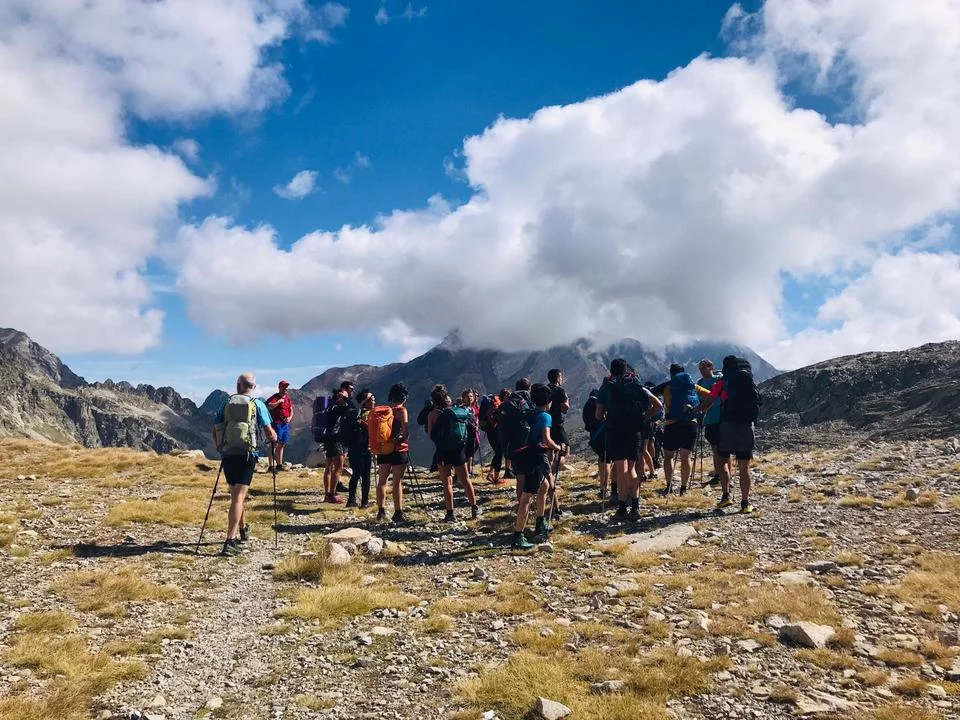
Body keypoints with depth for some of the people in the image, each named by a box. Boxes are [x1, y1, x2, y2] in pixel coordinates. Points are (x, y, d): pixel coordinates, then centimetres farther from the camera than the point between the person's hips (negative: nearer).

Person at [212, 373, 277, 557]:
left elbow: (215, 431, 10)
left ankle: (242, 529, 39)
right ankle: (230, 541, -13)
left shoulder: (226, 403, 8)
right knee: (238, 497, -6)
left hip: (227, 455, 4)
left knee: (236, 494, 20)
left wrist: (219, 448, 26)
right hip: (247, 455, -3)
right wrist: (274, 438, 20)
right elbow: (270, 433, -2)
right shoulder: (257, 404, -1)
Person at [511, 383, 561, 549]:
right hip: (535, 458, -9)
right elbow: (546, 439, -19)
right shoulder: (545, 416, -7)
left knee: (544, 485, 28)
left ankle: (541, 525, 36)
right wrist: (557, 447, -2)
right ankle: (518, 538, -10)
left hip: (523, 456, 9)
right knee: (527, 497, -9)